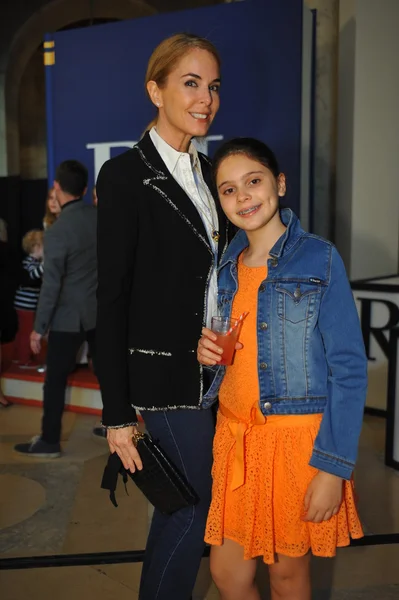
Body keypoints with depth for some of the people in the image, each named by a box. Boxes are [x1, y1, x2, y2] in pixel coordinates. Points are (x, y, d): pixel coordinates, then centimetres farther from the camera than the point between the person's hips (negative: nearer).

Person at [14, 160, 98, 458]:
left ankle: (50, 442, 14)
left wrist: (39, 328, -11)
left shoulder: (57, 231, -19)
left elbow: (51, 285, -18)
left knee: (56, 380, 5)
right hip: (101, 310, 6)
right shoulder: (102, 216, -2)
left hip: (69, 317, -6)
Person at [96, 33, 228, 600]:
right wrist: (118, 413, -13)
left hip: (215, 369, 7)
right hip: (168, 372, -7)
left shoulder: (207, 172, 10)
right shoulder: (126, 175, -12)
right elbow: (111, 298, -13)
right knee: (196, 502, 3)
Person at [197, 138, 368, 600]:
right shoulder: (227, 266, 6)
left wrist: (334, 466, -16)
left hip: (297, 437, -4)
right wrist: (208, 350, -5)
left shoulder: (319, 259, -9)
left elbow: (348, 367, -11)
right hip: (235, 435, 5)